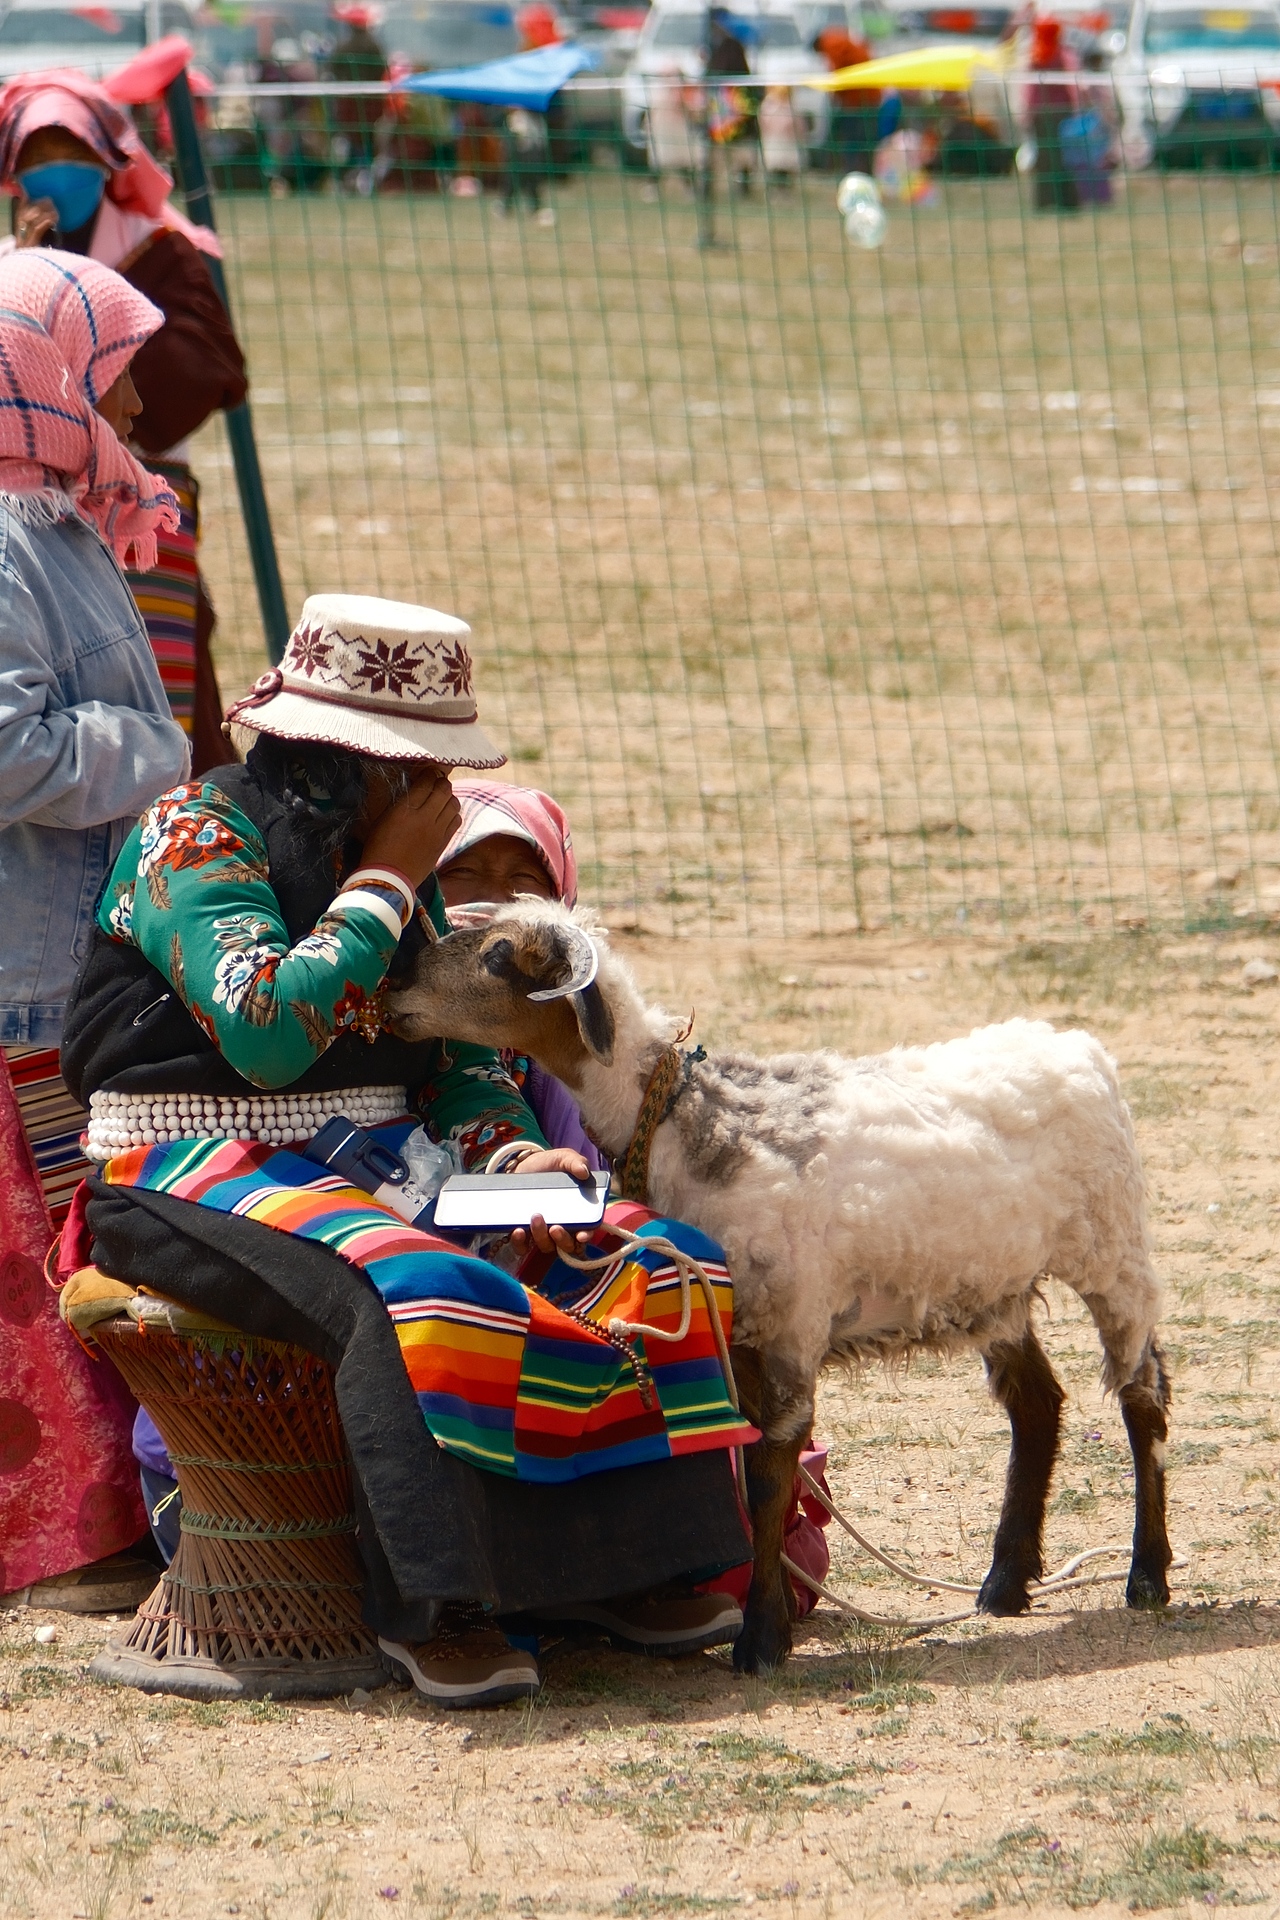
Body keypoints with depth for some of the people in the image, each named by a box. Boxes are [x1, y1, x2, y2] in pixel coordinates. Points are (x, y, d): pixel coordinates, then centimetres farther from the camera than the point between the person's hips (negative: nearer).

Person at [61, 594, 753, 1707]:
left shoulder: (396, 859, 13)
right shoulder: (197, 835, -10)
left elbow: (463, 1060, 15)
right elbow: (266, 1031, -25)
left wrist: (518, 1158, -7)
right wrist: (384, 885, -15)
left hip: (376, 1159, 8)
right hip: (197, 1177, -8)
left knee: (642, 1261, -10)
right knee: (422, 1297, -37)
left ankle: (616, 1567, -10)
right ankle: (432, 1608, -31)